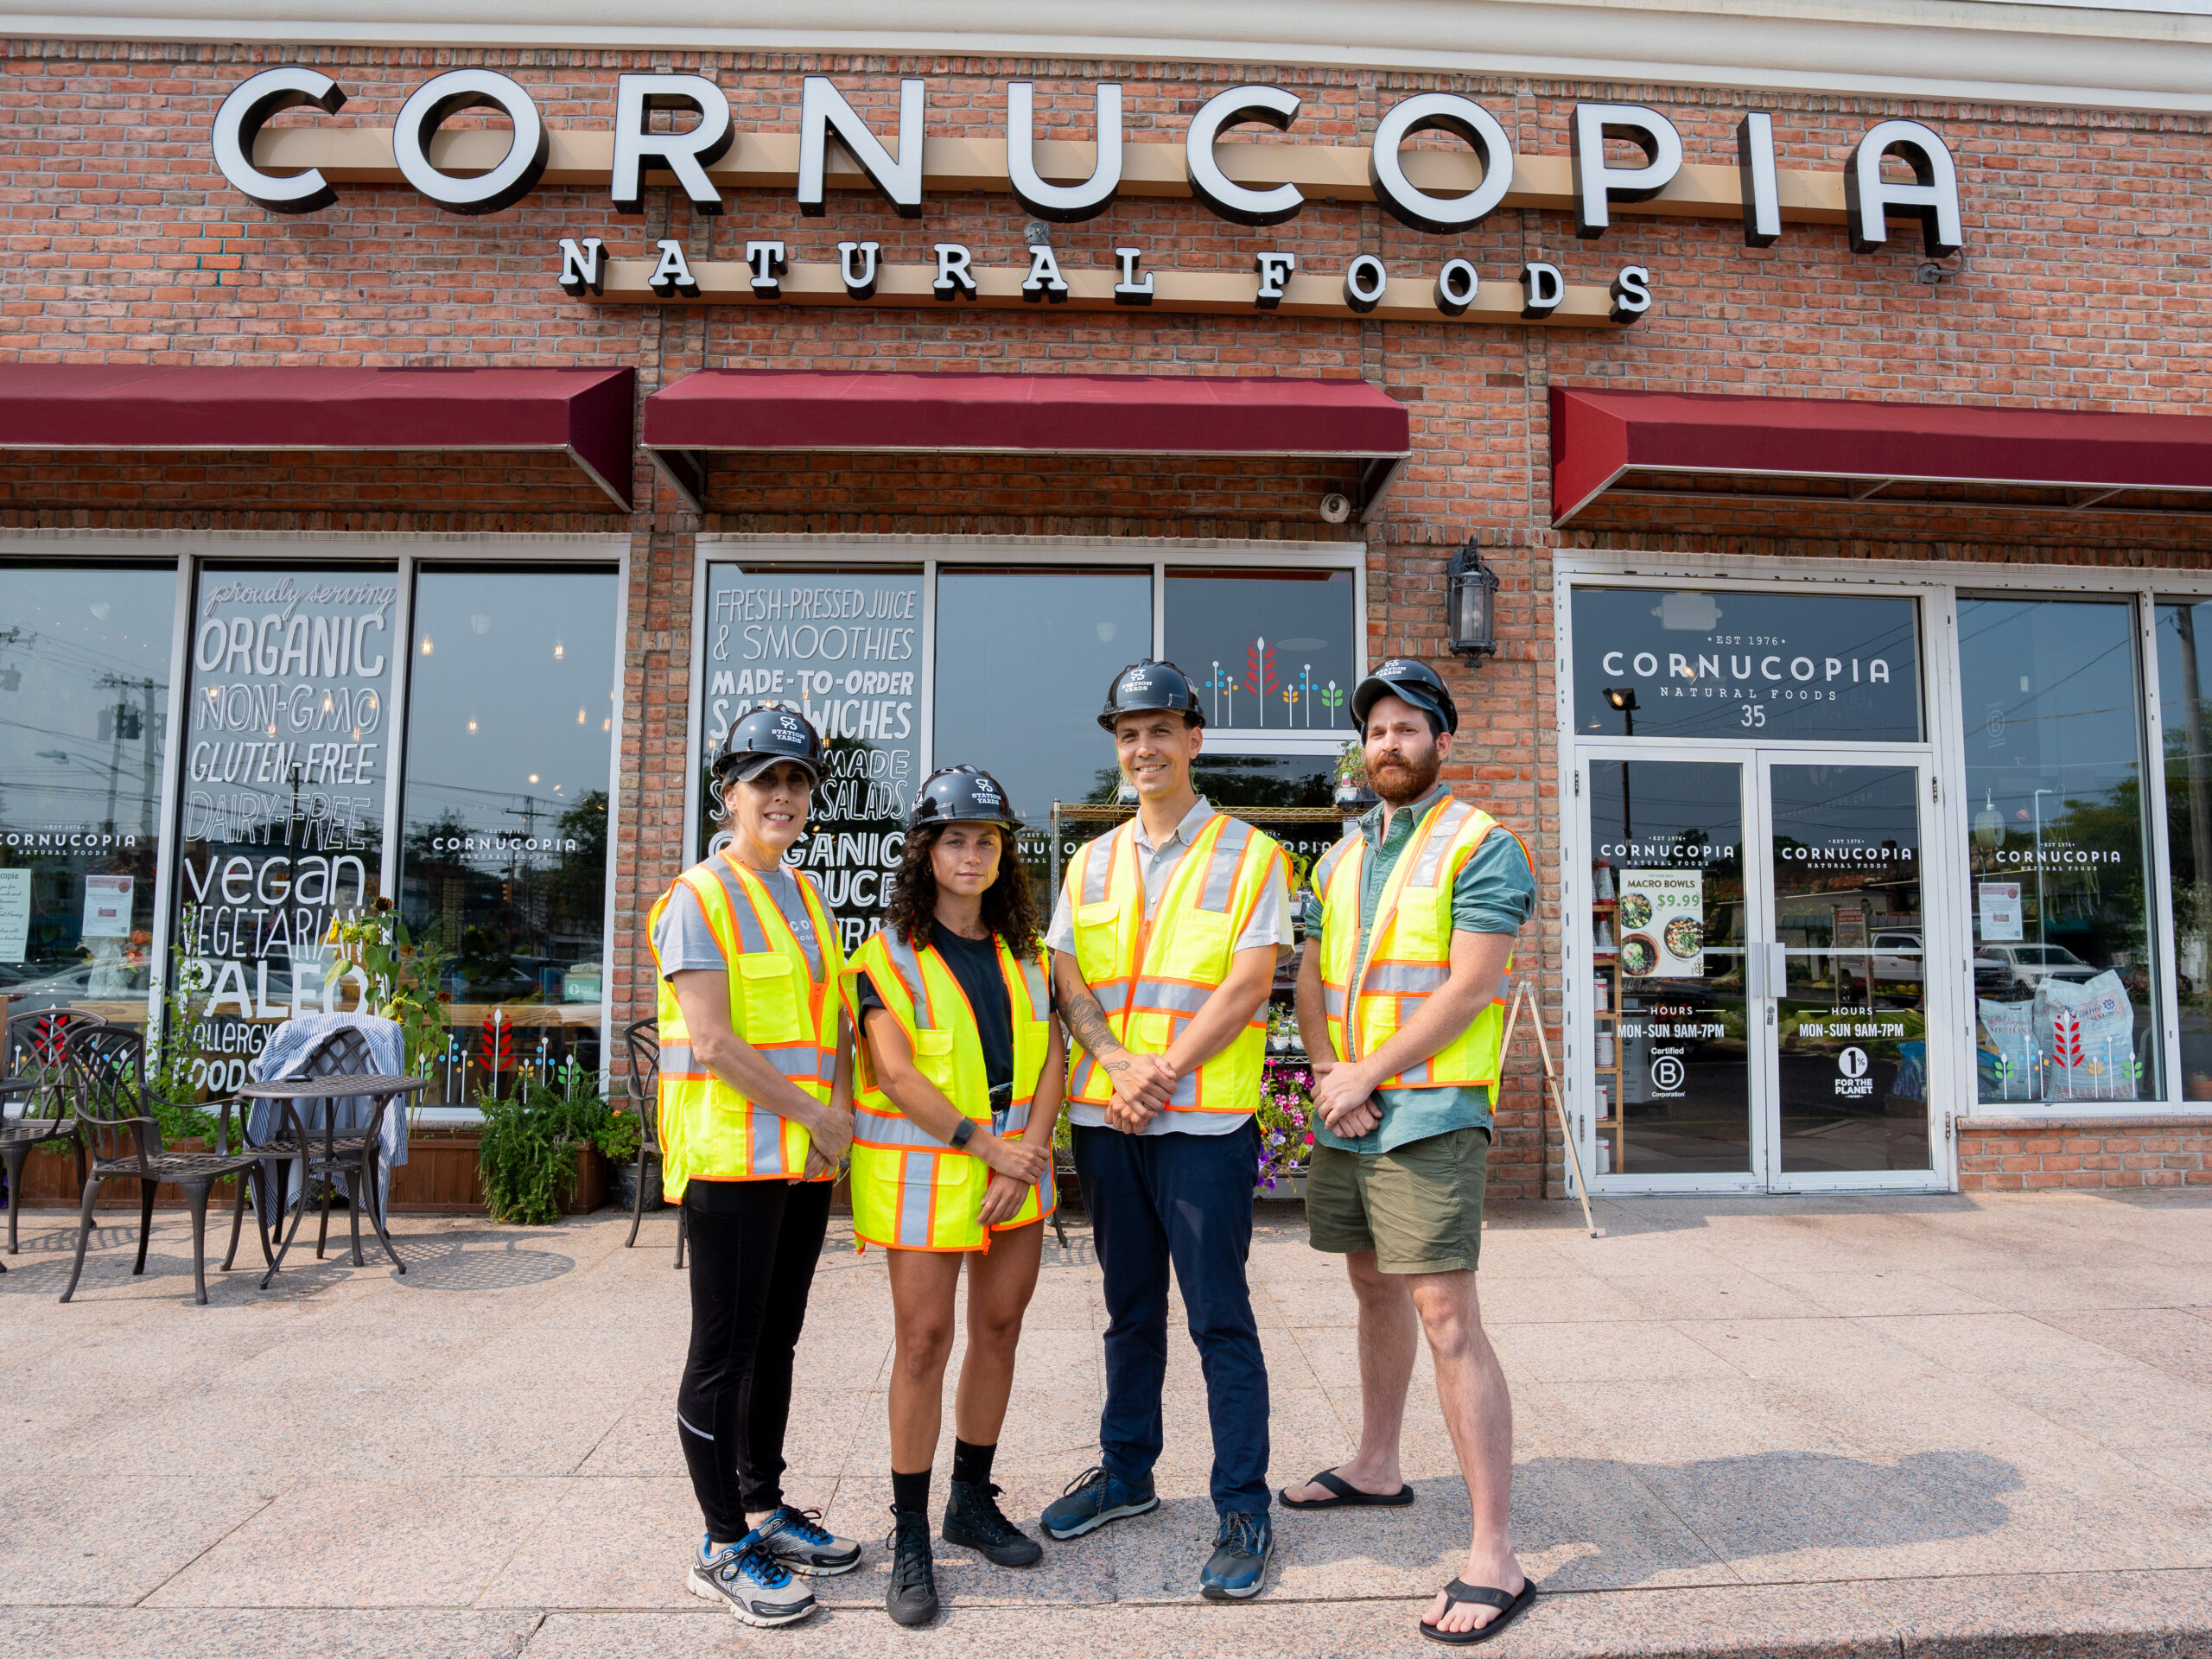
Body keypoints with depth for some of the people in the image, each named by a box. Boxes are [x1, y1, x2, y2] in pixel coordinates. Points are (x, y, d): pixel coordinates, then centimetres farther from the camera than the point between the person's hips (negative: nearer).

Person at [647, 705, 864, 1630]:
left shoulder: (808, 899, 14)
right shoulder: (699, 900, -10)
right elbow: (711, 1042, -17)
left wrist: (839, 1114, 2)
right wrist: (815, 1116, -14)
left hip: (808, 1159, 7)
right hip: (731, 1156, -7)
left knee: (776, 1342, 16)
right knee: (725, 1351, 3)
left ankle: (763, 1509, 30)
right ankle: (723, 1548, 15)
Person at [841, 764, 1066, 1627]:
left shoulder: (1023, 951, 9)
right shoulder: (890, 954, -7)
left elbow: (1050, 1055, 4)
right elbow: (897, 1075, -15)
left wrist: (1026, 1153, -9)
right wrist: (987, 1145, -16)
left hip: (1016, 1166, 5)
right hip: (924, 1169, -5)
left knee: (1000, 1328, 11)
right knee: (924, 1340, -1)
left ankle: (973, 1501, 29)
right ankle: (909, 1536, 14)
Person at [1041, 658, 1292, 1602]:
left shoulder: (1247, 854, -2)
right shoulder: (1092, 862, 13)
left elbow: (1246, 985, -10)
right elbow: (1068, 977, 5)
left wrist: (1164, 1076, -15)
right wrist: (1119, 1063, -12)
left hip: (1204, 1121, -5)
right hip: (1104, 1118, 5)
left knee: (1219, 1317, 1)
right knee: (1130, 1309, 17)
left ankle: (1243, 1507, 15)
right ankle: (1126, 1472, 33)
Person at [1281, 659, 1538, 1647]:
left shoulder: (1480, 846, -7)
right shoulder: (1339, 859, 15)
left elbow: (1468, 986, -15)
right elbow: (1312, 977, 14)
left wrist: (1368, 1075, -14)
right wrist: (1327, 1072, -4)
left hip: (1429, 1114, -7)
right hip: (1344, 1115, 7)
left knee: (1447, 1318, -10)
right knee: (1375, 1290, 20)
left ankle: (1495, 1557, -2)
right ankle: (1375, 1469, 37)